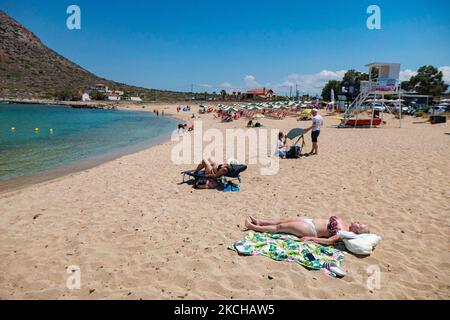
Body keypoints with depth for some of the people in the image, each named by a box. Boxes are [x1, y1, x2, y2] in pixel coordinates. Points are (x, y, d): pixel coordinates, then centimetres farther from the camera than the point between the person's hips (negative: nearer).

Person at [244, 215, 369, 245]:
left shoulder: (344, 232, -17)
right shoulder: (344, 223, 7)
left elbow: (329, 241, -25)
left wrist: (310, 238, -23)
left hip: (310, 230, -7)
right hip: (311, 221, 7)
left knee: (281, 227, -5)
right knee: (283, 220, 8)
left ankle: (253, 227, 6)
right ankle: (258, 221, 20)